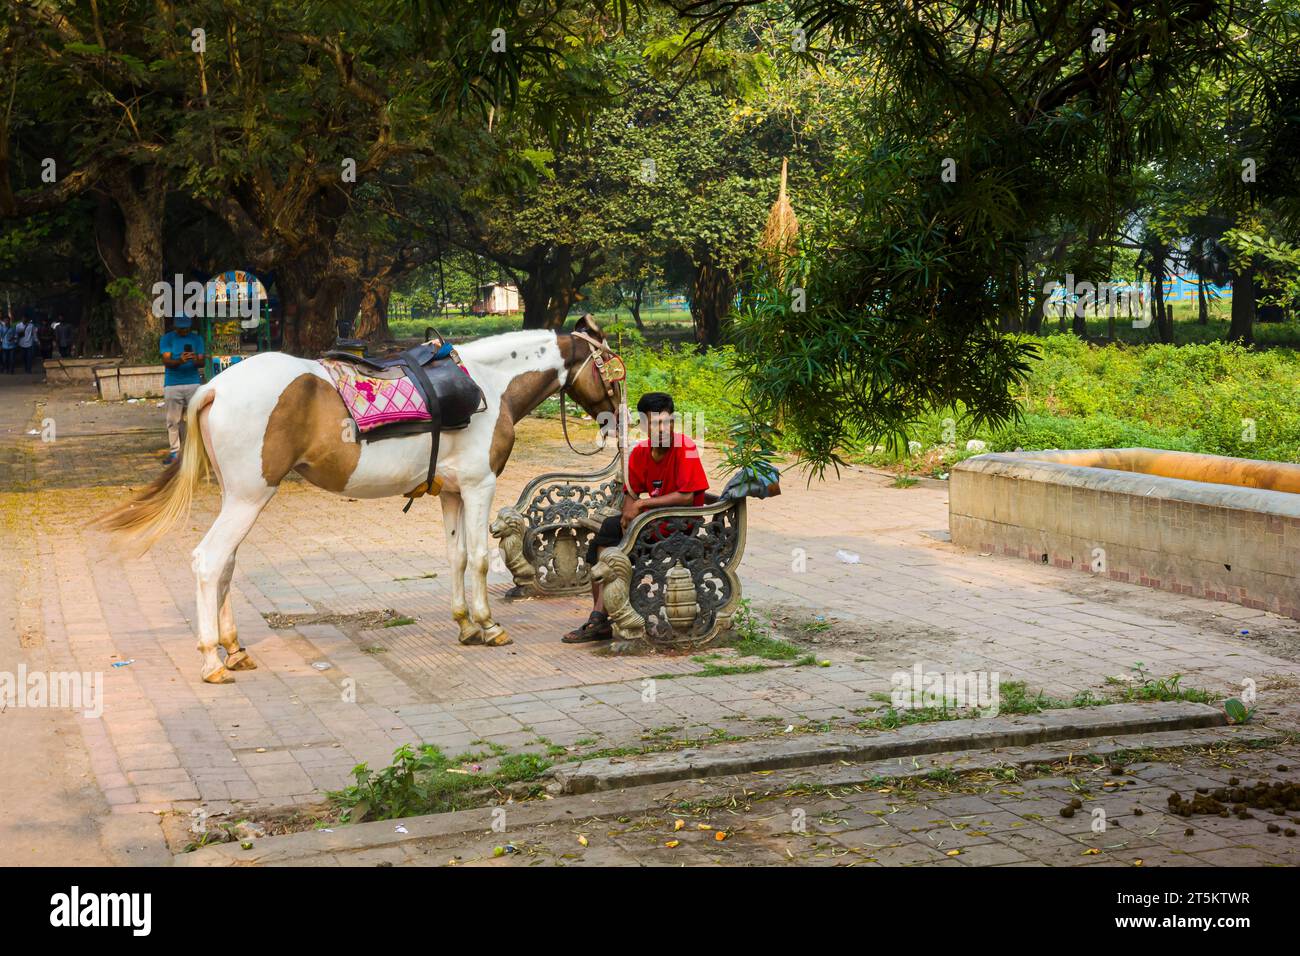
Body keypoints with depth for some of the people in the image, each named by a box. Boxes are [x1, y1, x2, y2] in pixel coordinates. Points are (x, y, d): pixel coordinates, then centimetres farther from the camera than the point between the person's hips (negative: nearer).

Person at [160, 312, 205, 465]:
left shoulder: (197, 338, 10)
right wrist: (180, 361, -28)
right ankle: (174, 451, 6)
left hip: (193, 383, 1)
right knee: (173, 420, 1)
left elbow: (201, 361, 2)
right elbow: (166, 360, -8)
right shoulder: (167, 339, 4)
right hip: (172, 384, -1)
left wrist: (196, 360, -23)